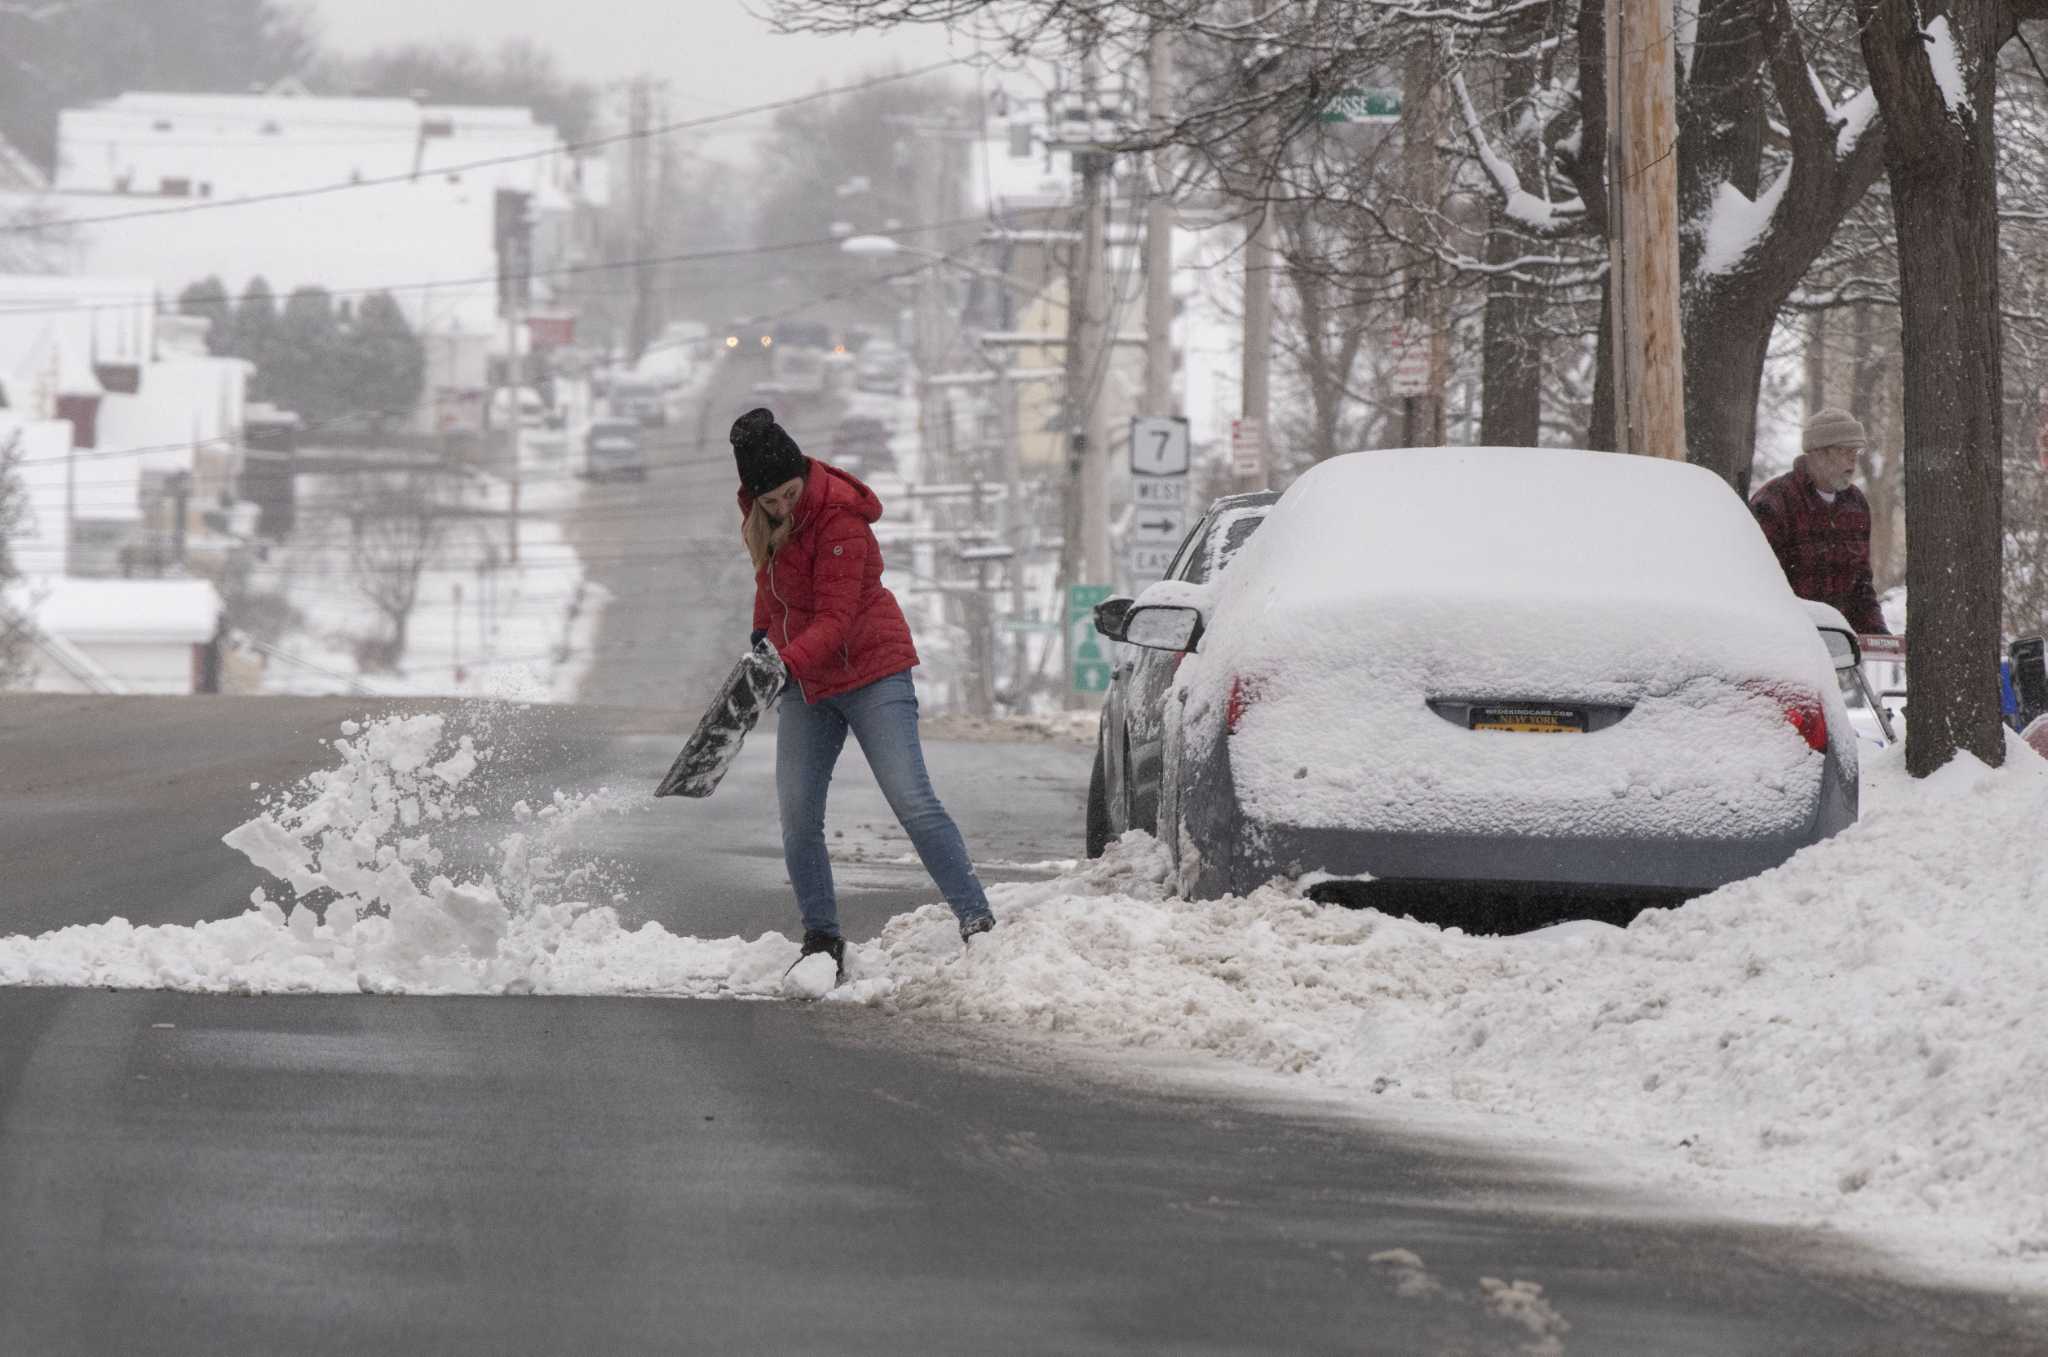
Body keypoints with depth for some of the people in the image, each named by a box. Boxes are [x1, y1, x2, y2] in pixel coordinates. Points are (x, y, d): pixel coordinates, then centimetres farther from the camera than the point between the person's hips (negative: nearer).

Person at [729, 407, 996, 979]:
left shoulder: (838, 519, -24)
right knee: (797, 819, -2)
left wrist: (784, 664, -41)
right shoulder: (761, 513, -1)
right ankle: (822, 939, 6)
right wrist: (763, 631, 23)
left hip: (871, 672, -7)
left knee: (912, 800, -16)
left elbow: (835, 620, -28)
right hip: (804, 683, 7)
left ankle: (975, 918, -16)